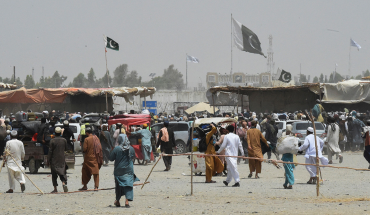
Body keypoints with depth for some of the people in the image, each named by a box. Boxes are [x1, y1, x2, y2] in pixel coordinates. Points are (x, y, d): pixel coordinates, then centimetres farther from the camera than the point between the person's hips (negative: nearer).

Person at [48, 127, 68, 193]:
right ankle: (64, 183, -19)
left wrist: (48, 160, -3)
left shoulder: (52, 140, -10)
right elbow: (66, 149, 10)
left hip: (54, 160, -2)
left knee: (54, 174, 5)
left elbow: (50, 151, -9)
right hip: (62, 159, 2)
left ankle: (55, 188, 5)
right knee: (62, 173, 7)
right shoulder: (64, 140, -1)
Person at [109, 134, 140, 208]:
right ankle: (127, 200, -13)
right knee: (128, 185, 1)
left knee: (118, 185, 14)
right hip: (129, 170, 1)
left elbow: (111, 158, -6)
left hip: (119, 170, -1)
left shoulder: (116, 149, -14)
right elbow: (133, 156, 14)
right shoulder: (131, 149, -4)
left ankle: (117, 201, 24)